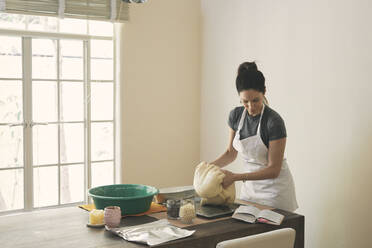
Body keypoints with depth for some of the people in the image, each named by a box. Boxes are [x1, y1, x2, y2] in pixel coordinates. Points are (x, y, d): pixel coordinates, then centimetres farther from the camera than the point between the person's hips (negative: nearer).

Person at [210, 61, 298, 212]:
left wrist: (235, 177, -26)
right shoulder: (236, 115, -4)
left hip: (274, 189, -5)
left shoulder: (274, 122, -22)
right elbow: (231, 153, 8)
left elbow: (274, 169, -20)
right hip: (250, 186, 5)